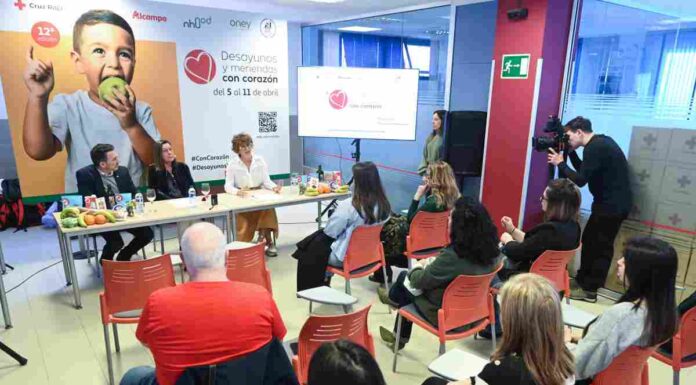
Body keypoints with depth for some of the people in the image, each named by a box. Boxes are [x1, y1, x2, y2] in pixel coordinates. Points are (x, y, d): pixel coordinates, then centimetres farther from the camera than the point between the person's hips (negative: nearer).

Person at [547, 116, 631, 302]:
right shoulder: (599, 143, 11)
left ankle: (590, 290, 9)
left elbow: (581, 180, -22)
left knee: (601, 247, -1)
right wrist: (571, 153, 6)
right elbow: (584, 172, 16)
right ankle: (582, 280, 28)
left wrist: (560, 163, -12)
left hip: (613, 205, -10)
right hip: (610, 203, 10)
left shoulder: (595, 148, -20)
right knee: (589, 240, 16)